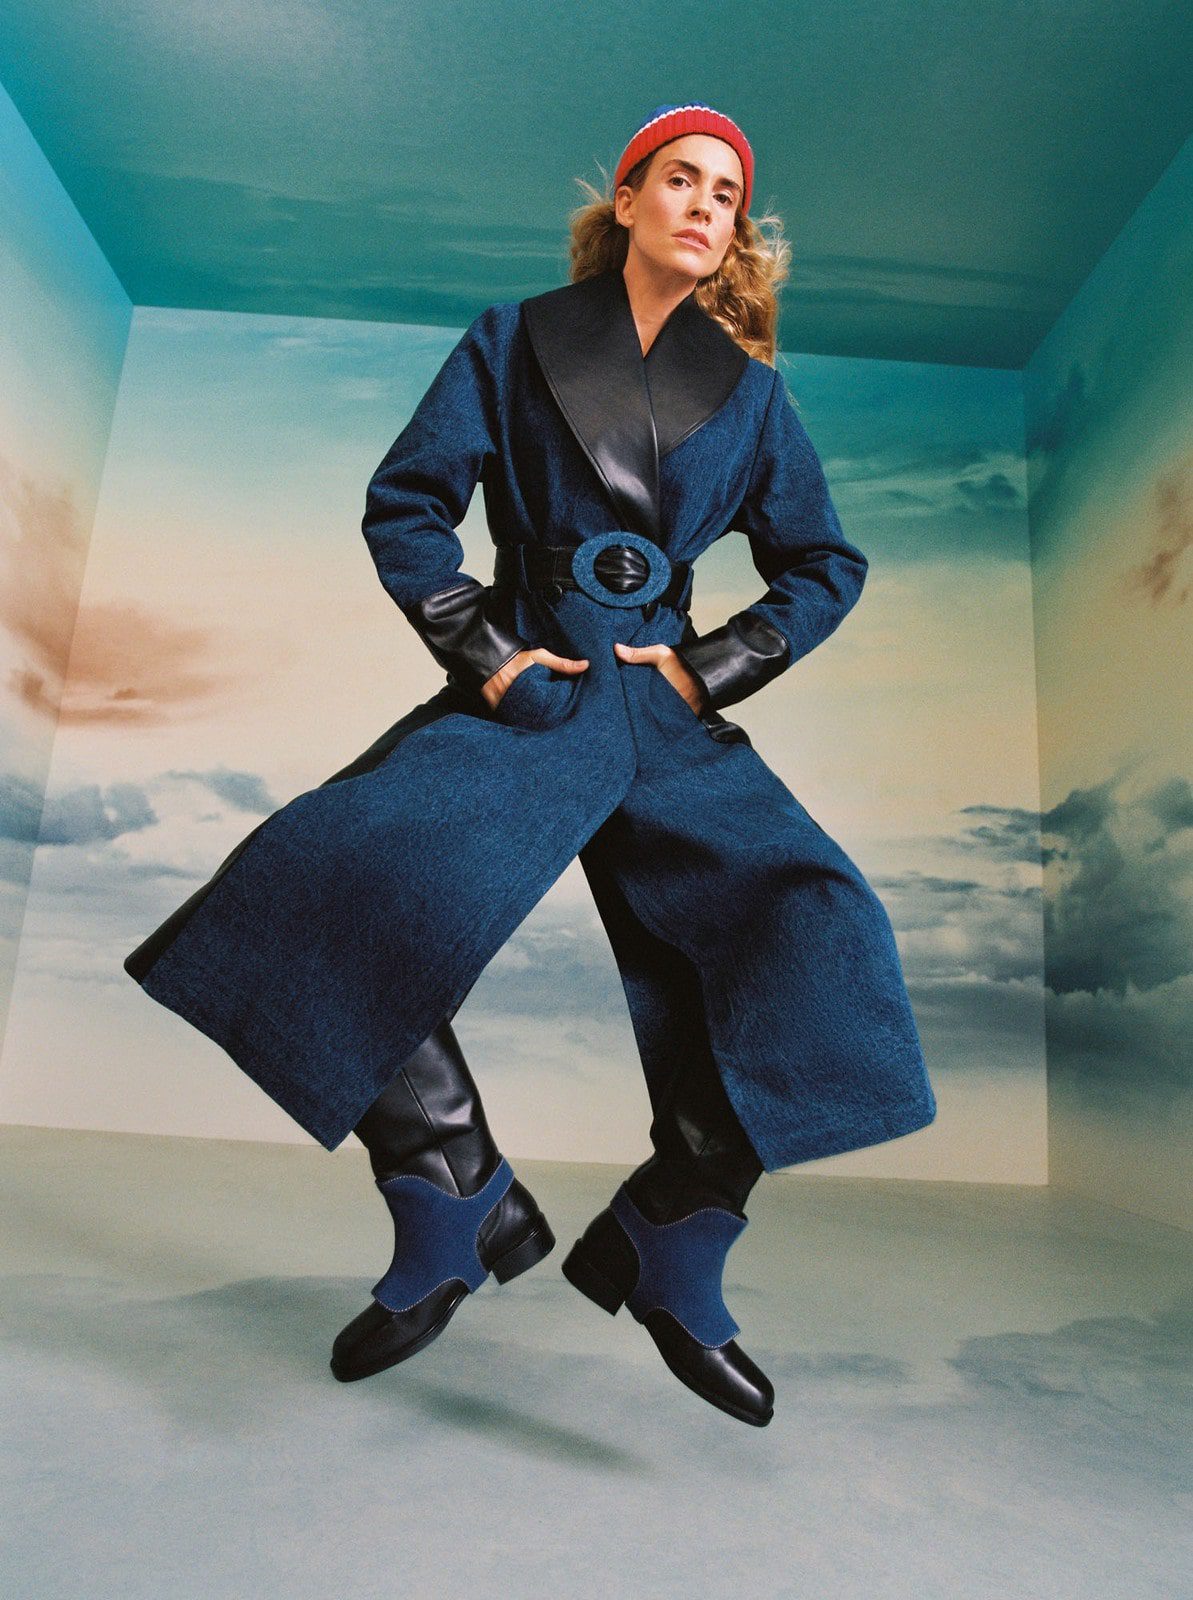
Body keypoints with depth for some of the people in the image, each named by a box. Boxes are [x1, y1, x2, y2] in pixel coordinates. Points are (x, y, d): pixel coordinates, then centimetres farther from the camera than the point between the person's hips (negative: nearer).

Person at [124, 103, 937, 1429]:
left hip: (667, 712, 2)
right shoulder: (515, 339, 11)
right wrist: (486, 651, -6)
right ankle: (456, 1224, -2)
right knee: (349, 888, -24)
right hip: (522, 690, -1)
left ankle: (669, 1259, 3)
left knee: (806, 937, -18)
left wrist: (710, 669, 3)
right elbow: (405, 503, 7)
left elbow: (827, 564, 17)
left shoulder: (746, 389, 16)